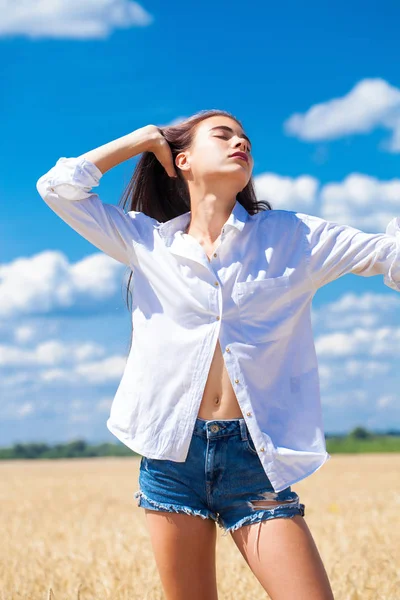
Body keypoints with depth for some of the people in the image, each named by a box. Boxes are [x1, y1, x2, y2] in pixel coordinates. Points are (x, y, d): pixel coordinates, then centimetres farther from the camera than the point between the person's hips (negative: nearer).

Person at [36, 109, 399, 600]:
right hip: (172, 454, 1)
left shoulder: (292, 237, 7)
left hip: (257, 456, -1)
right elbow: (58, 187, 9)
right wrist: (141, 139, 12)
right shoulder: (146, 240, 10)